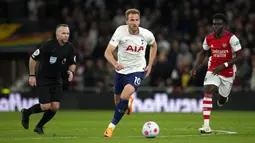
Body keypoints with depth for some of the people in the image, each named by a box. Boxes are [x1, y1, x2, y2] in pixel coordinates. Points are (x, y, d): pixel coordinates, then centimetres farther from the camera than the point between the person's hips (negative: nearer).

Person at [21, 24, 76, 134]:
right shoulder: (48, 45, -20)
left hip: (56, 80, 5)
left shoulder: (70, 48, -4)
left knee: (55, 107, -4)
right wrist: (32, 75, -11)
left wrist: (71, 71, -10)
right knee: (46, 106, -11)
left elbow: (72, 63, 11)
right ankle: (26, 113, 19)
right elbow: (33, 58, -11)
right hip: (42, 79, -5)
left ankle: (39, 126, 19)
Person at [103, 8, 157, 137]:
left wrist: (150, 65, 6)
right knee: (117, 101, 16)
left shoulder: (147, 34, -13)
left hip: (137, 70, -2)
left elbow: (153, 45, 12)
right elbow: (108, 52, -23)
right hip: (121, 70, 2)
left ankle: (112, 126, -11)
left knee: (125, 96, -26)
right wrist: (115, 64, -44)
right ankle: (128, 103, 56)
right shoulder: (120, 31, -19)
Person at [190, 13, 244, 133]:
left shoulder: (231, 38, -17)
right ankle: (206, 125, -24)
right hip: (213, 70, 2)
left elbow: (240, 57, -16)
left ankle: (223, 97, 53)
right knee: (207, 92, -22)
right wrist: (195, 68, 3)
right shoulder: (208, 38, -4)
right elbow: (203, 53, 15)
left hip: (228, 72, -2)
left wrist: (224, 65, -24)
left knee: (221, 101, 10)